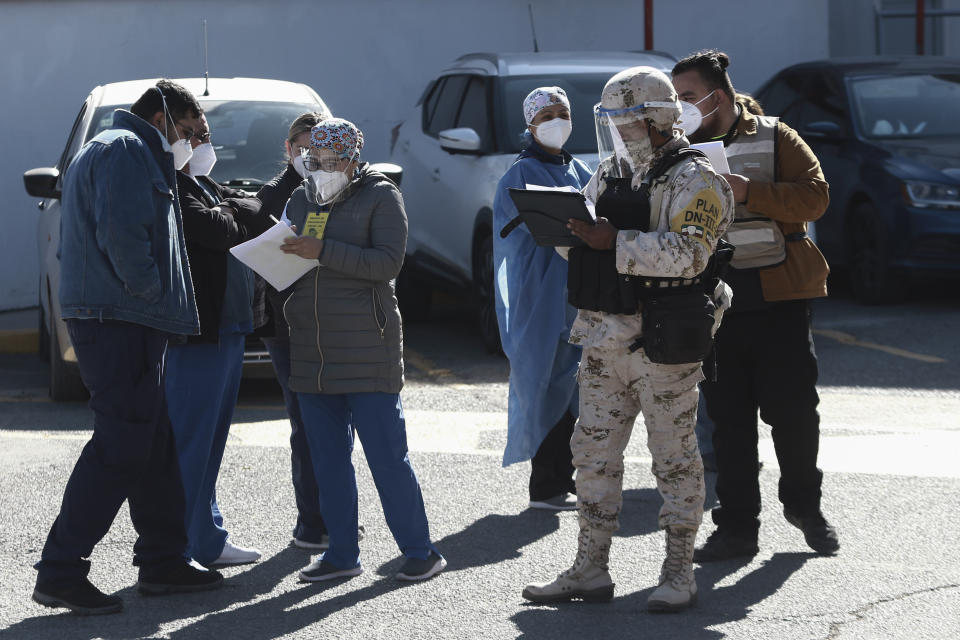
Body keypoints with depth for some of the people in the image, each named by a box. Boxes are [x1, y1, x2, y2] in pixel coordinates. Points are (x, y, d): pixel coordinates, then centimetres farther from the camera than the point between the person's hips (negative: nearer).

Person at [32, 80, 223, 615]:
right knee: (121, 445, -12)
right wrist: (149, 290, -13)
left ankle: (164, 560, 22)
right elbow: (120, 232, -23)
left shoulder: (121, 151, 26)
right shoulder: (126, 150, -8)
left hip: (128, 324, 11)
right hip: (120, 321, -11)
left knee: (154, 444, 15)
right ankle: (61, 570, -13)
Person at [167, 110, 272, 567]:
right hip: (198, 334, -10)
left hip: (227, 330, 10)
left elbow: (257, 211, 18)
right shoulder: (171, 188, -12)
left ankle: (208, 540, 21)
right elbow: (217, 228, -22)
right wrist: (240, 210, -2)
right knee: (191, 443, -7)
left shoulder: (203, 186, 20)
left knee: (210, 443, 15)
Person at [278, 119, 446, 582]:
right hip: (312, 348, 6)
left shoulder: (380, 197, -1)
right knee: (327, 457, 7)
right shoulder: (301, 200, 16)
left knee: (386, 453, -6)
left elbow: (388, 263, -14)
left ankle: (420, 552, 2)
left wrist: (322, 251, -22)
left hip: (367, 349, -6)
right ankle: (342, 555, 14)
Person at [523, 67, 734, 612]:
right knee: (595, 453, 9)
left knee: (674, 457, 0)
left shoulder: (693, 179, -8)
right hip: (604, 339, 8)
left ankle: (679, 573, 7)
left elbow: (689, 252, -22)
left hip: (662, 344, -8)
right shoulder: (610, 173, 16)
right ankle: (590, 570, 16)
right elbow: (583, 242, 20)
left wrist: (615, 242, -27)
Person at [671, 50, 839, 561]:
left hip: (777, 298, -3)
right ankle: (737, 527, 9)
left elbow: (815, 196, -9)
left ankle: (805, 507, 22)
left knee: (793, 409, 1)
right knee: (728, 419, 4)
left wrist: (750, 191, -20)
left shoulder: (775, 139, 2)